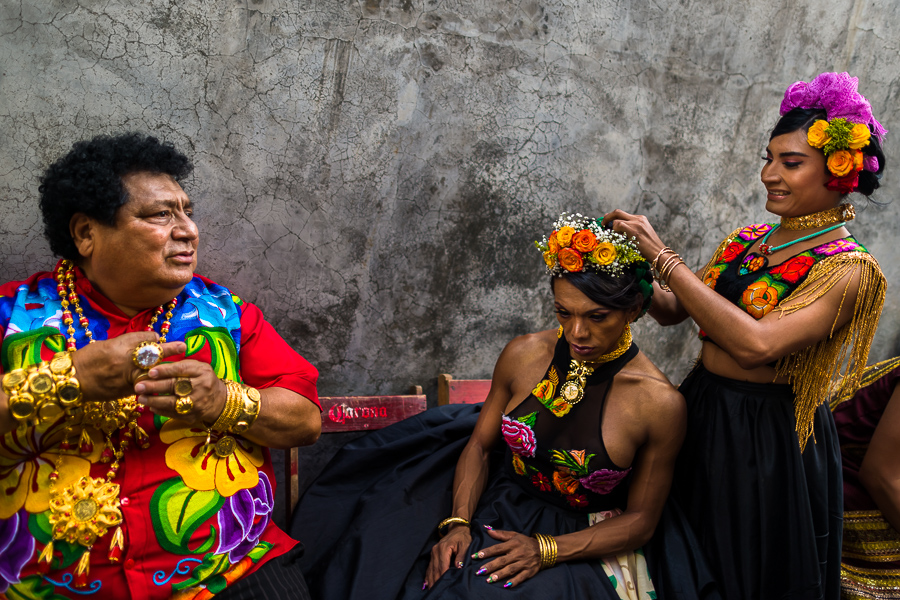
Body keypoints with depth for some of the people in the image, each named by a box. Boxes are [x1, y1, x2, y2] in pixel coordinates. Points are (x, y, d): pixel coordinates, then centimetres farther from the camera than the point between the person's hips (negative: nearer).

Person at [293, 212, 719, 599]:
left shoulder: (660, 404, -16)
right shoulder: (524, 355, -7)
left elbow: (640, 519, -7)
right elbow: (479, 444, 4)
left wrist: (546, 550, -17)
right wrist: (457, 524, -10)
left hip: (585, 543, -2)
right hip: (497, 509, 3)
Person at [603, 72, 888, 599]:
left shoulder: (848, 270, -17)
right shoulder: (747, 240, 3)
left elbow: (755, 343, -31)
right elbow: (674, 310, 2)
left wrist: (662, 256, -29)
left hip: (768, 438, -6)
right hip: (703, 412, 6)